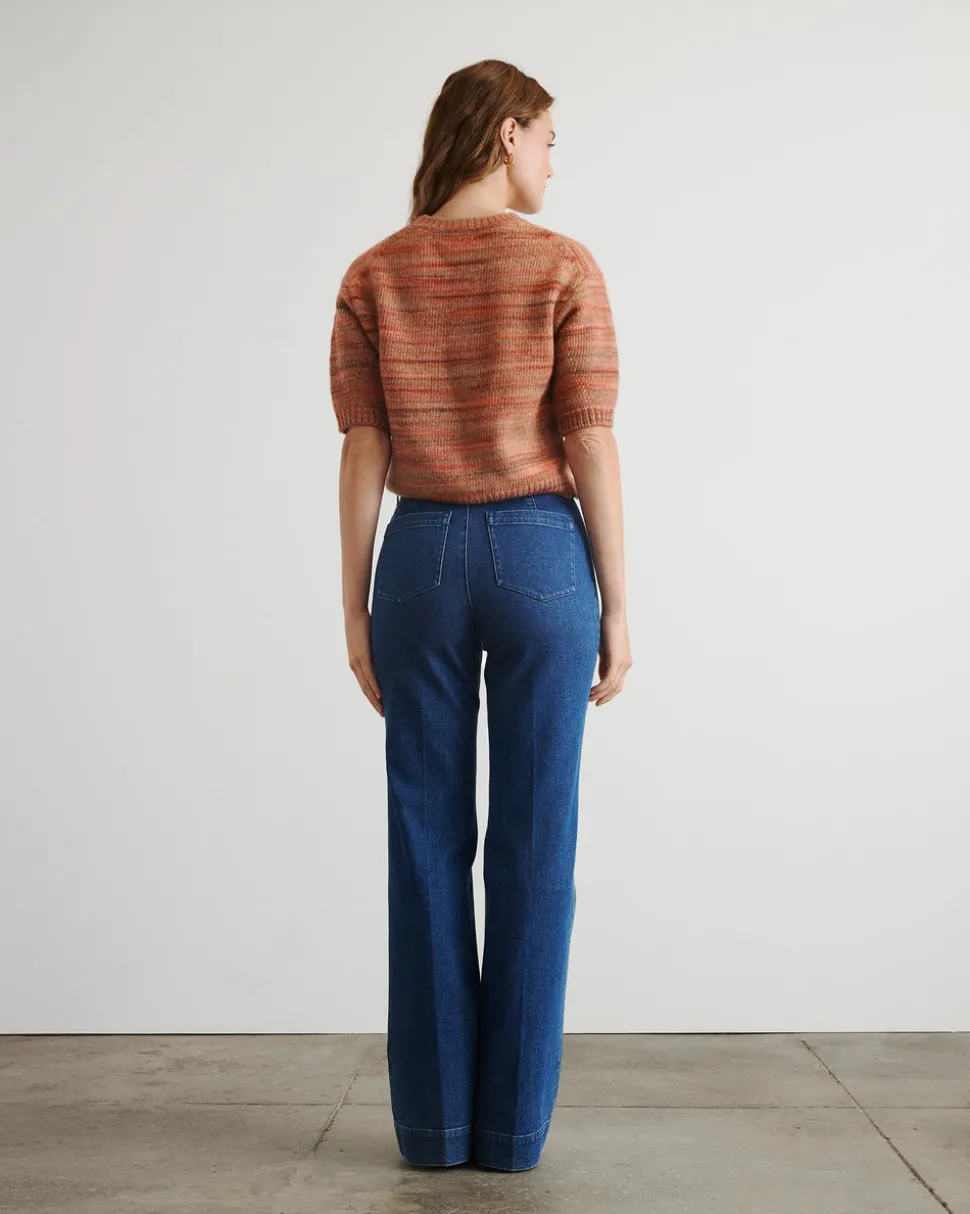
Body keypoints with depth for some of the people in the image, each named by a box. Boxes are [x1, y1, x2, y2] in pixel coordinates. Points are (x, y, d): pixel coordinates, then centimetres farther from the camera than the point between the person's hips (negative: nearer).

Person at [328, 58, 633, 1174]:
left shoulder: (373, 276, 3)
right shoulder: (565, 266, -4)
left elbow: (362, 454, 0)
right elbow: (591, 446, -7)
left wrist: (355, 611, 5)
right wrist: (616, 608, -1)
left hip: (422, 560, 2)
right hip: (541, 558, -2)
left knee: (428, 847, 7)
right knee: (533, 848, 5)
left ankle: (435, 1121, 12)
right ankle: (514, 1122, 11)